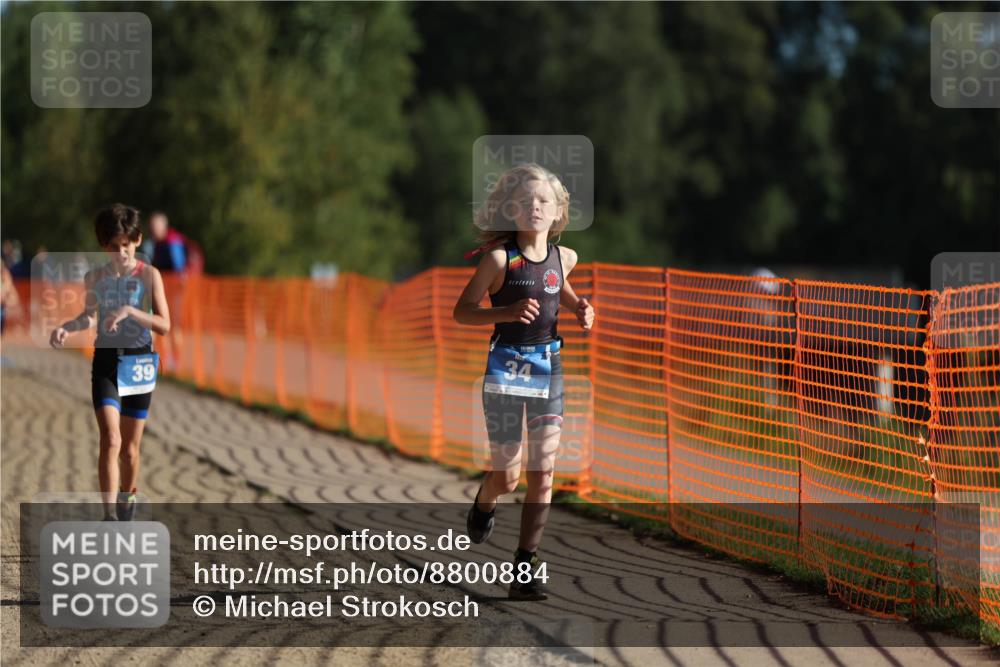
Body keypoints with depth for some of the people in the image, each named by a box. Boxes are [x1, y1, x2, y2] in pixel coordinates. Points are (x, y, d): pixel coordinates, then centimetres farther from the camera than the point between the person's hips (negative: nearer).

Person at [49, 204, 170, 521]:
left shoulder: (149, 275, -4)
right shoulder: (95, 278, 3)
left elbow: (164, 324, -10)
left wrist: (129, 311, -23)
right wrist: (66, 327, -1)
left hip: (138, 362, 0)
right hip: (106, 361, 0)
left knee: (130, 447, 10)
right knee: (110, 440, -16)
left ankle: (126, 496, 36)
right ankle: (109, 517, -21)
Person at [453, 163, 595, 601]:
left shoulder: (564, 258, 3)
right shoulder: (500, 258, -11)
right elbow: (461, 311, -9)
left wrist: (580, 308, 6)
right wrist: (508, 312, -23)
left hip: (549, 365, 4)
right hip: (506, 363, -4)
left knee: (543, 472, -3)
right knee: (507, 476, 0)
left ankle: (525, 567, 3)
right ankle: (484, 502, 37)